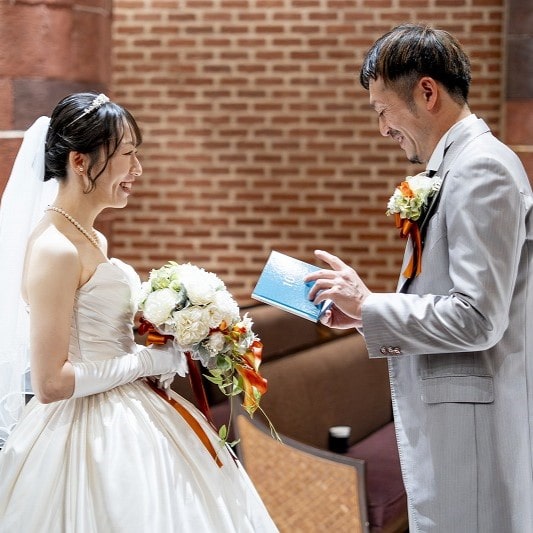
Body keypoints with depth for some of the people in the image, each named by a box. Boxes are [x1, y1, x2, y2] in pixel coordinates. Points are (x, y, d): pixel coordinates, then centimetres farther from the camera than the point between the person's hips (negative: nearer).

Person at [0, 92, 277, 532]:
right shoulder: (55, 250, -19)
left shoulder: (94, 240, 9)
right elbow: (51, 383, -22)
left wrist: (162, 347, 4)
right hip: (90, 435, -9)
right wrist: (148, 361, -16)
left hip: (125, 424, 9)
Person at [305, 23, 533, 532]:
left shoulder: (482, 169, -16)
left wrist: (369, 305, -13)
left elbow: (477, 319, -22)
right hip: (448, 417, 10)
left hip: (473, 426, -10)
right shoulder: (459, 166, 14)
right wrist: (366, 310, 7)